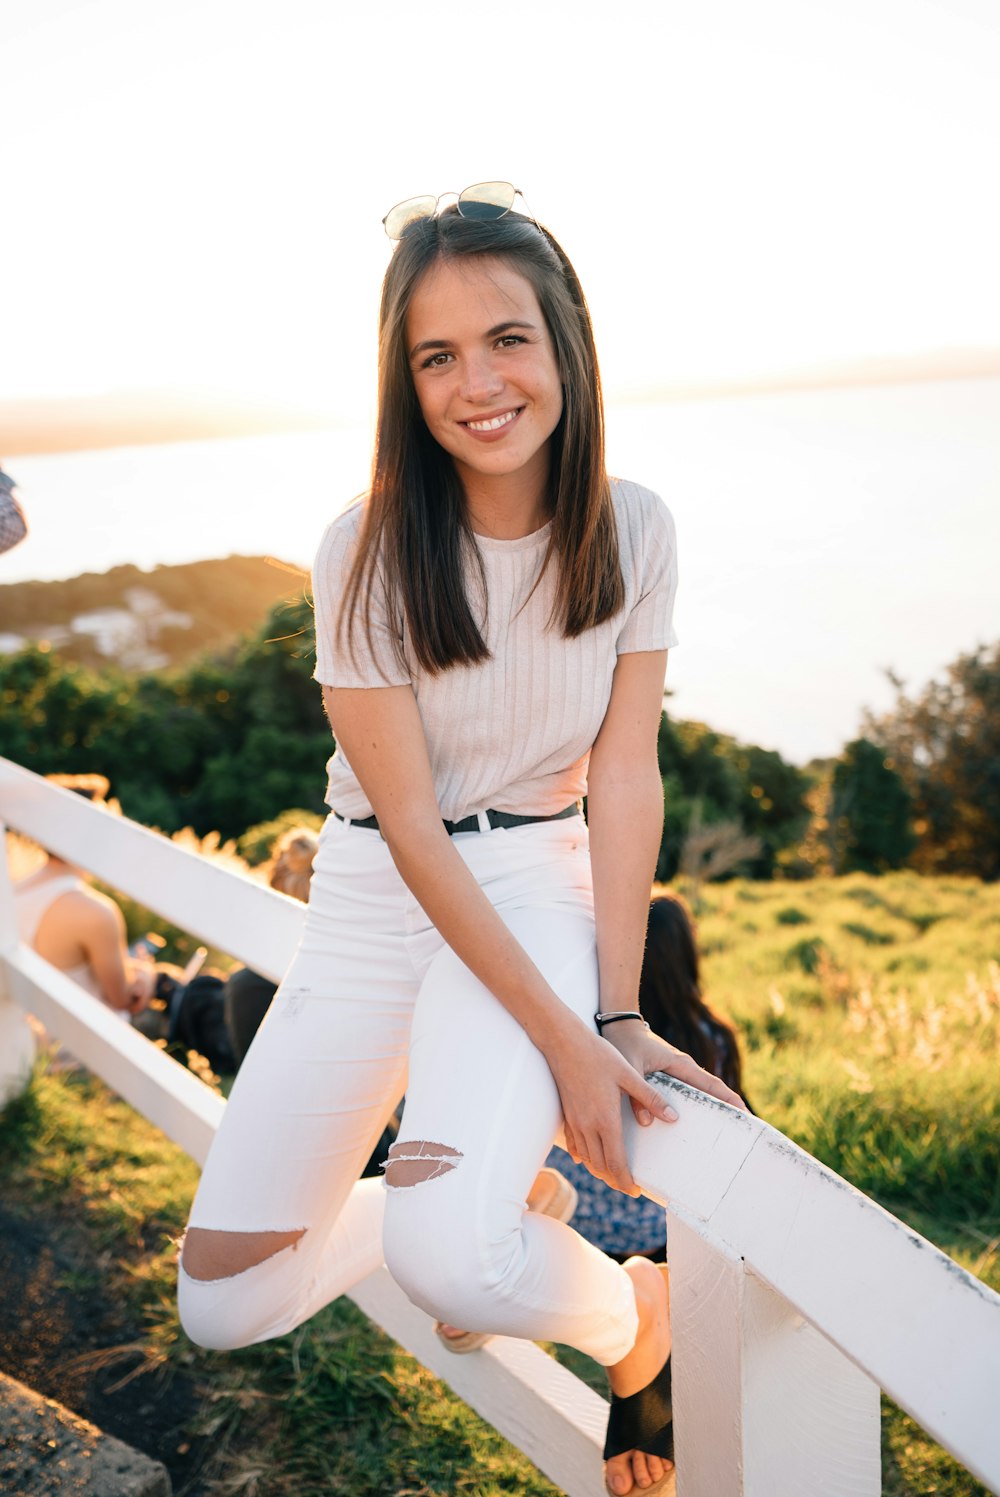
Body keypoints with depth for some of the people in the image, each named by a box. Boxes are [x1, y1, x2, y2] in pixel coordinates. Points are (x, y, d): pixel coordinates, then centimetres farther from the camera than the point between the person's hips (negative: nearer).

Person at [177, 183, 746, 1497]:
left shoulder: (633, 531, -7)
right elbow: (411, 822, -14)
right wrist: (564, 1039, -18)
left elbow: (627, 776, -5)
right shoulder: (368, 552, -14)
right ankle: (478, 1214, 23)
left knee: (452, 1259, -27)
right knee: (221, 1310, -2)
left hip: (542, 883, -1)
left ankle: (639, 1317, 7)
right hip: (377, 897, 1)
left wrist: (620, 1014, -13)